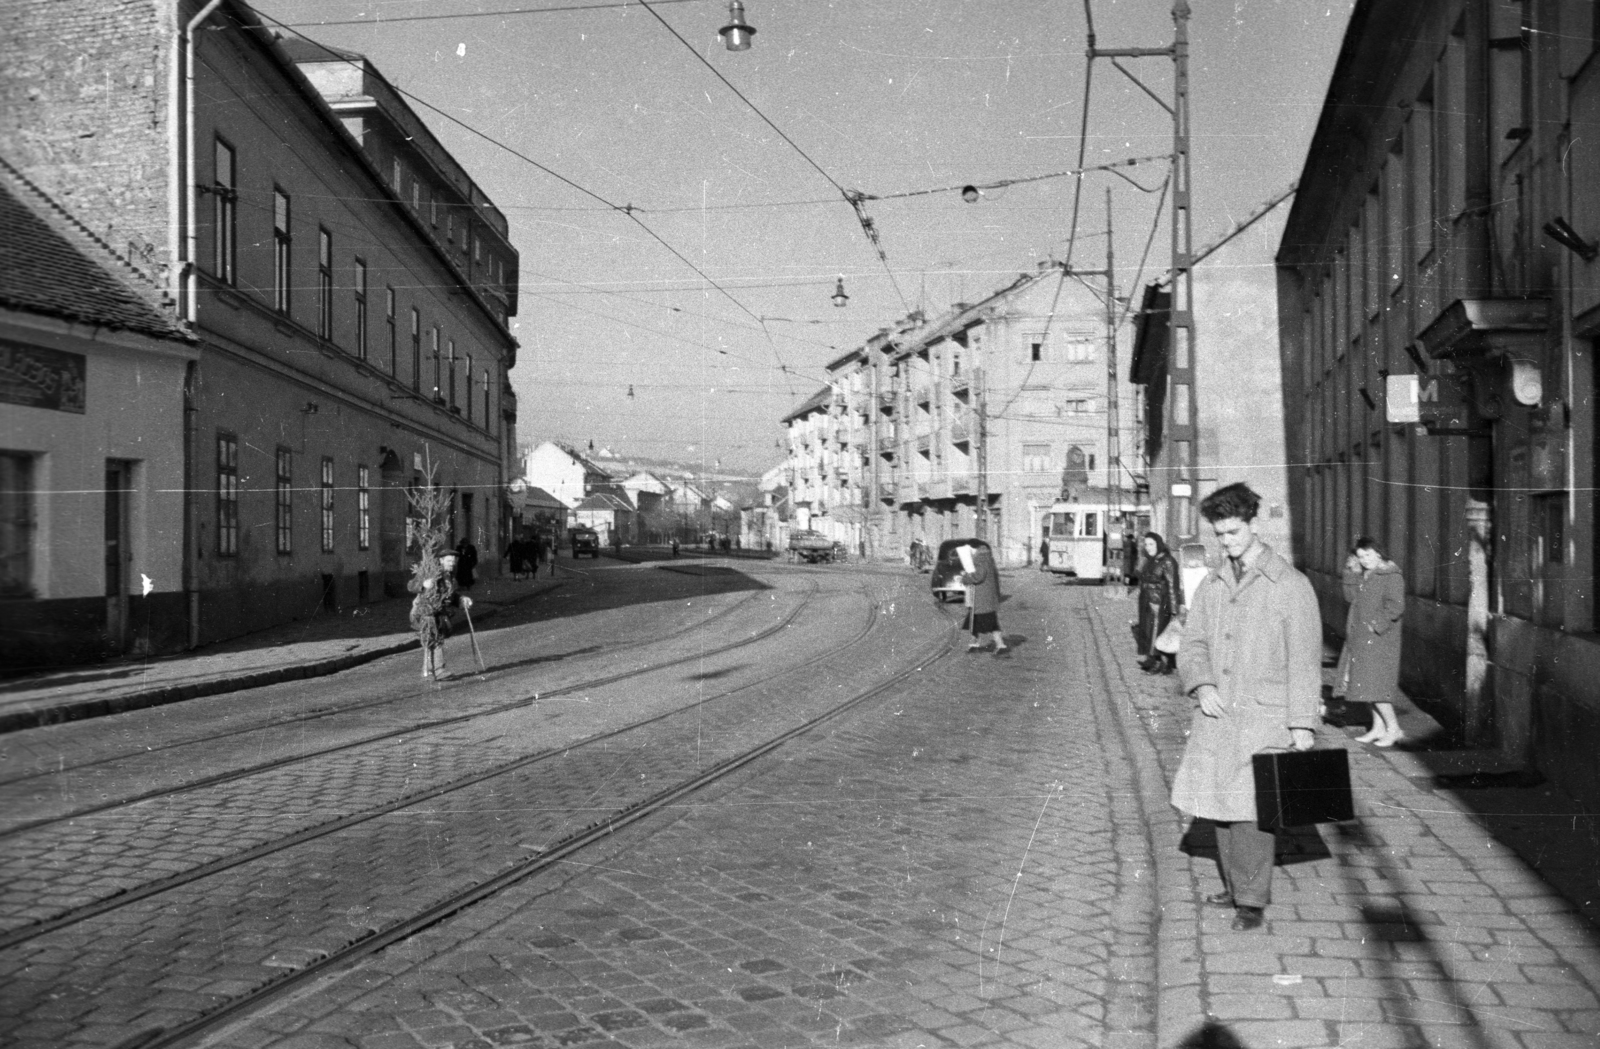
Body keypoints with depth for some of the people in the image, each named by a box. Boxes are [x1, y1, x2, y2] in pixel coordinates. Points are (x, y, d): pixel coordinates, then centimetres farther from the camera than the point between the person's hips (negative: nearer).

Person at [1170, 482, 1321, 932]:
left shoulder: (1291, 585, -4)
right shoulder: (1212, 586, 11)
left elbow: (1304, 658, -6)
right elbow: (1193, 643, 13)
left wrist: (1302, 723, -9)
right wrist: (1201, 684, -8)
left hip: (1264, 715, -5)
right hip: (1217, 712, 5)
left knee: (1251, 808, -9)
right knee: (1219, 802, 9)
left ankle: (1253, 899, 2)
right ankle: (1236, 886, 24)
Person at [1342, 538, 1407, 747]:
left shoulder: (1391, 575, -12)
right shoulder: (1364, 575, 13)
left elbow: (1396, 606, -19)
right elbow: (1351, 596, 9)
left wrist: (1376, 625, -19)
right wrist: (1352, 573, -1)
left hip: (1379, 639, -9)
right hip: (1362, 639, 9)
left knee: (1374, 685, -11)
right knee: (1369, 686, 11)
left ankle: (1393, 729, -3)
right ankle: (1378, 729, 18)